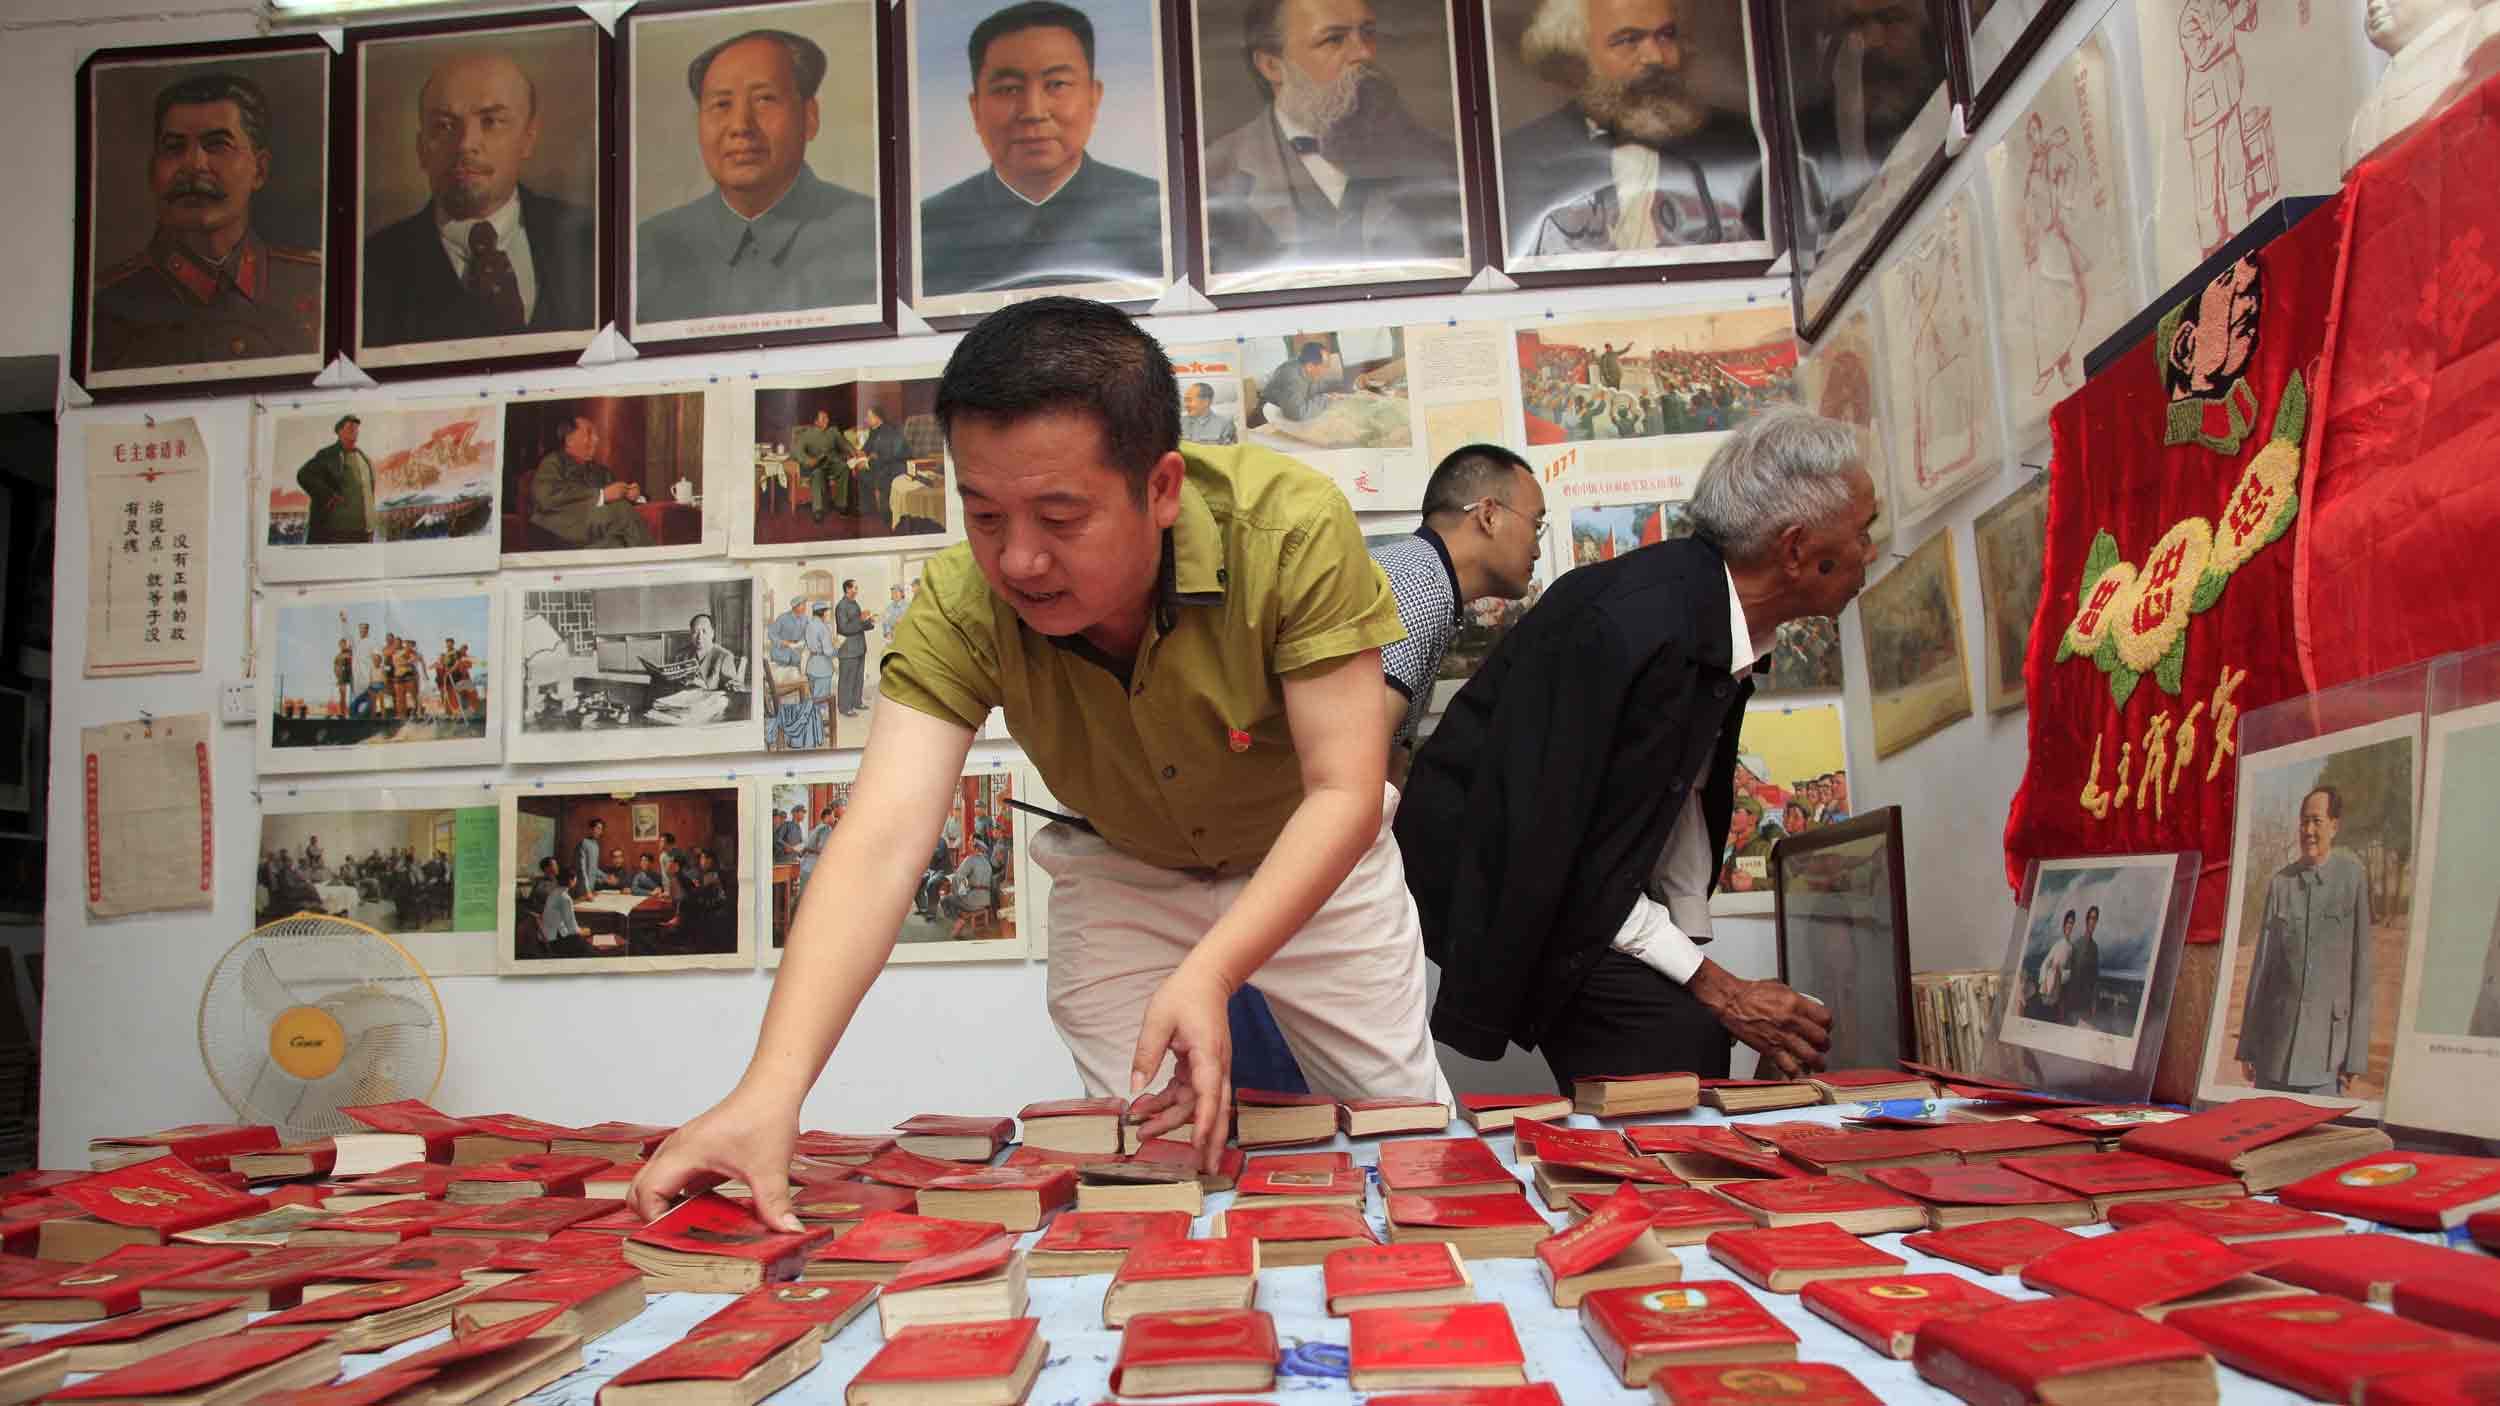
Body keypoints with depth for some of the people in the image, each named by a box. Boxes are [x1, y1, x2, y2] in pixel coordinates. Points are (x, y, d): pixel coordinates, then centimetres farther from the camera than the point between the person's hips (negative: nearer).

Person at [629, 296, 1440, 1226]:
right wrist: (774, 1086, -54)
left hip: (1307, 858, 0)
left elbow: (1344, 794, -36)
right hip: (1118, 870, 1)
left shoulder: (1293, 525, -37)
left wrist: (1207, 975, -49)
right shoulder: (962, 607, -31)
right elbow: (882, 842, -41)